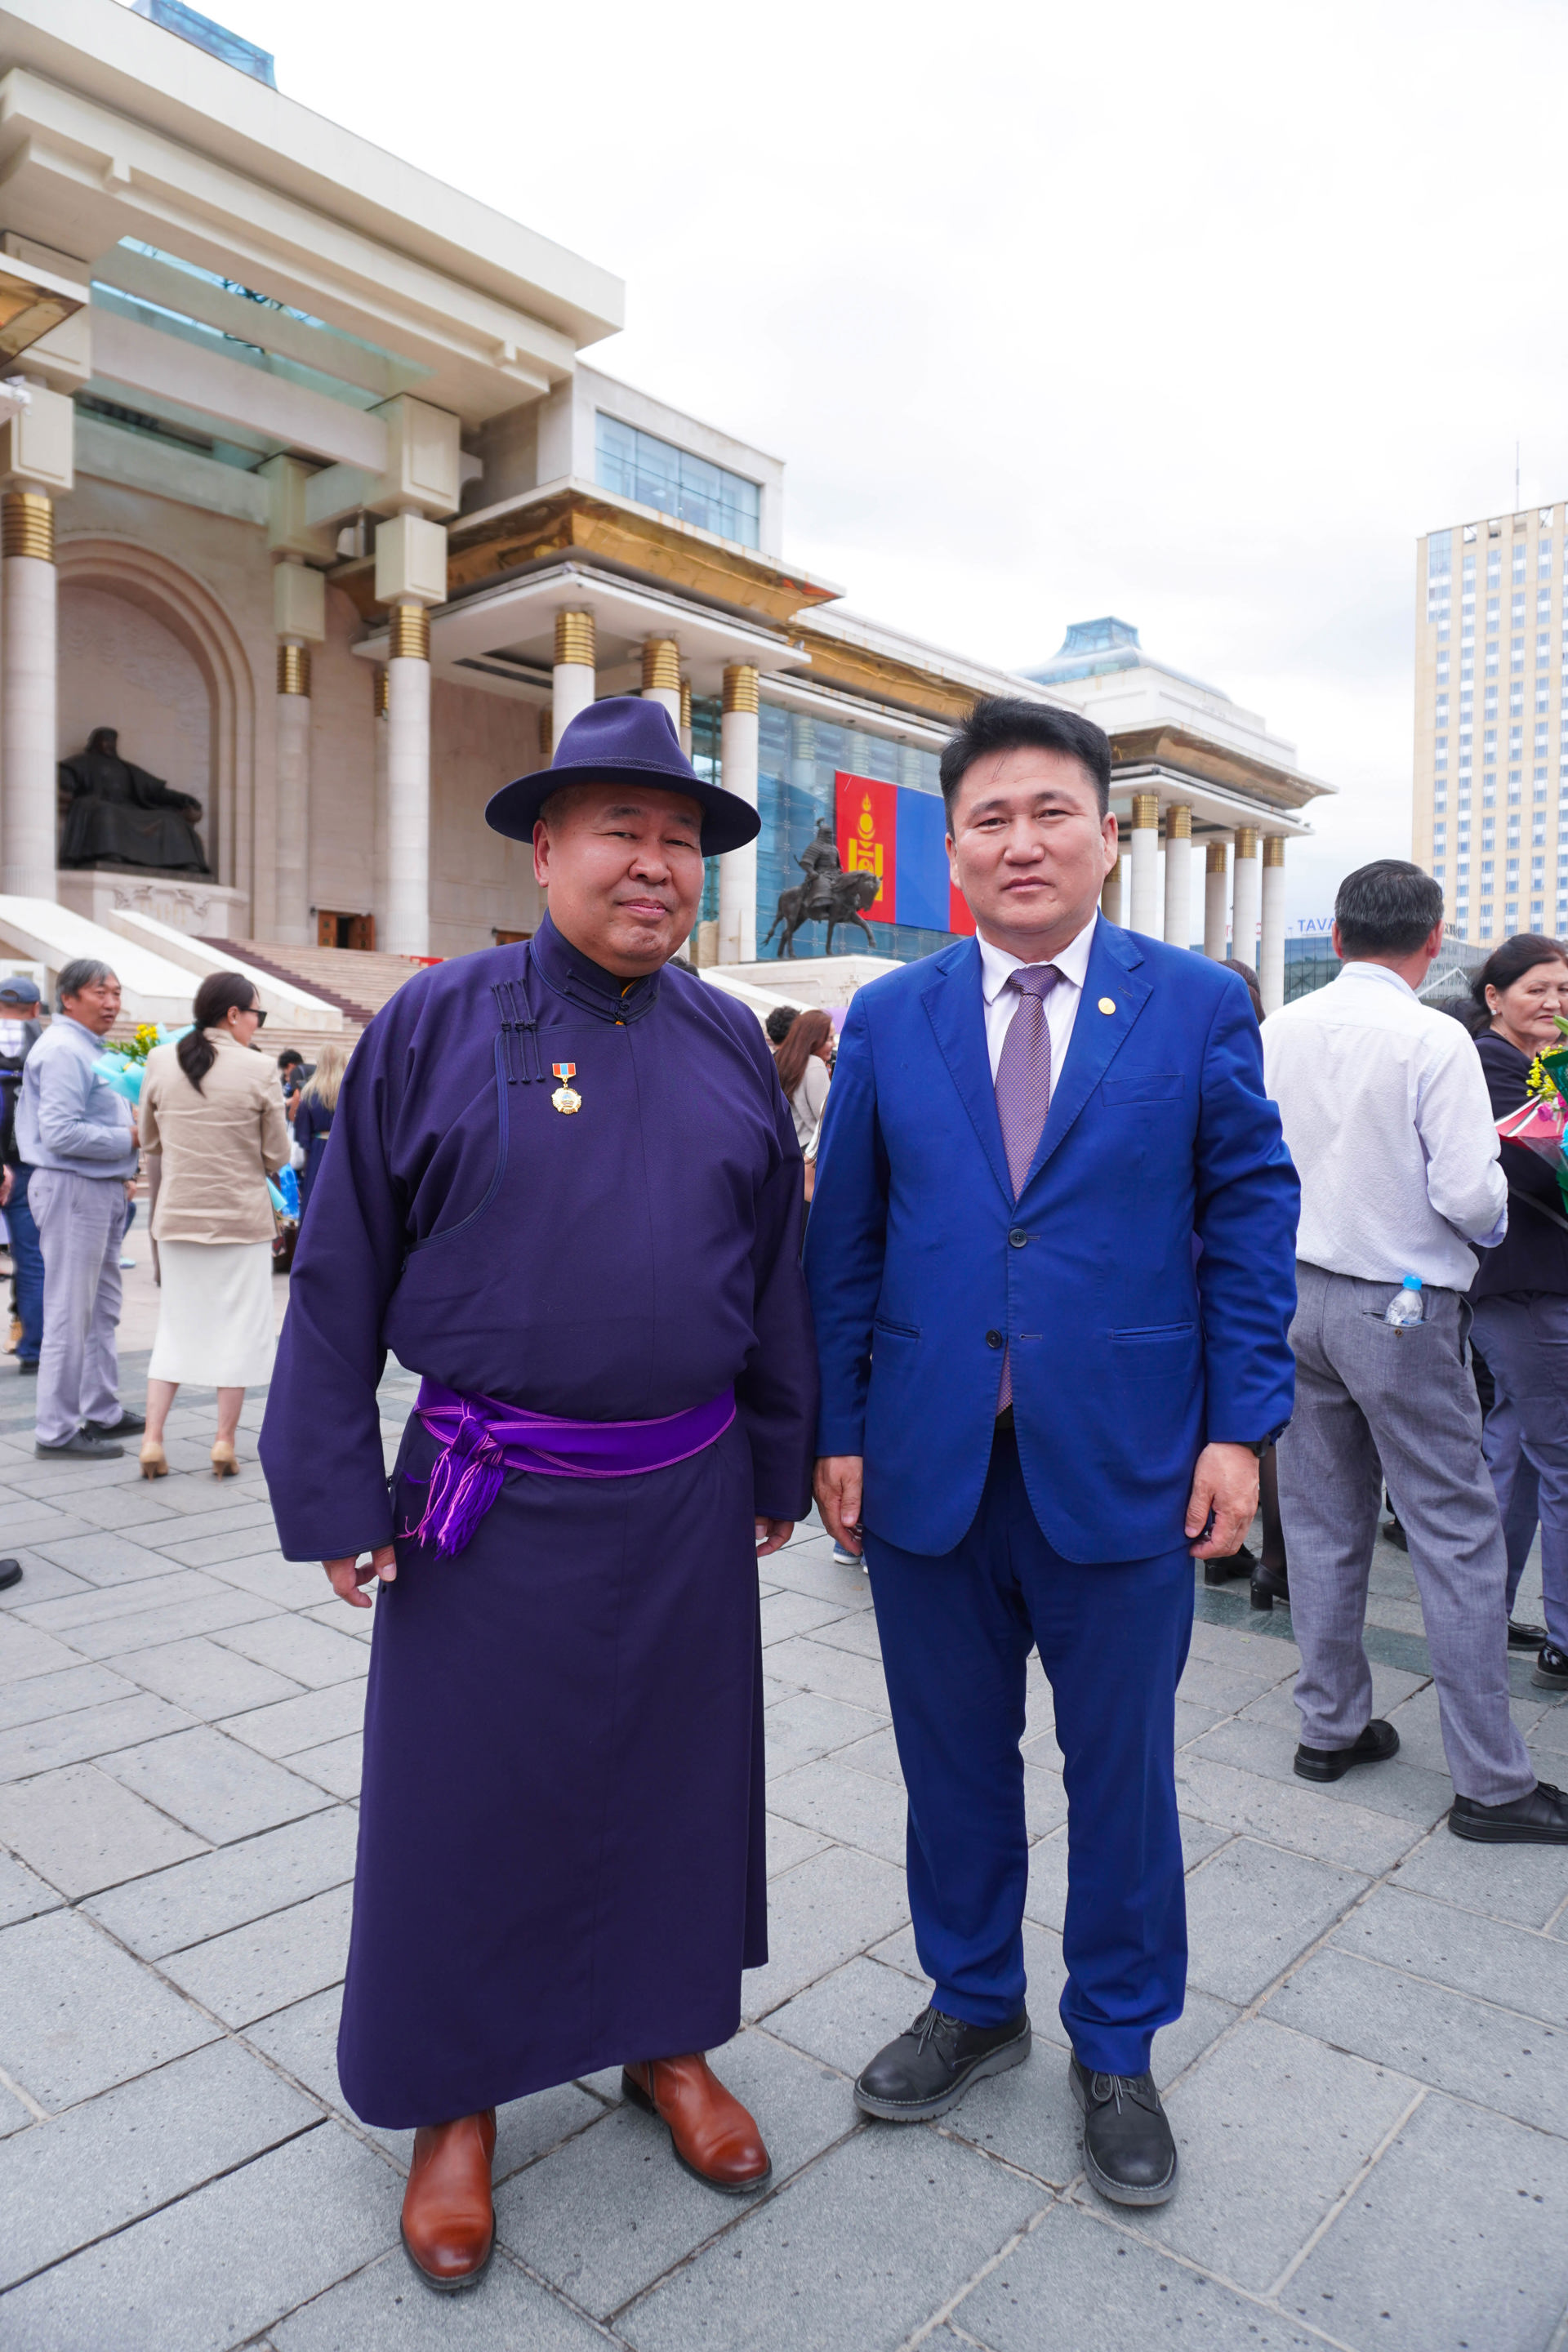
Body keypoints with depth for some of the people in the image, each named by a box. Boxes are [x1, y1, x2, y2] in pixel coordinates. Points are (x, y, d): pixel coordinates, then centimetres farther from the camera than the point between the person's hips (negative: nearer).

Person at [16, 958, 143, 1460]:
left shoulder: (89, 1048, 18)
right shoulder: (62, 1051, -15)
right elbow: (60, 1133, -23)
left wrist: (118, 1173, 14)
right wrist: (128, 1139, -16)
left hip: (100, 1191, 11)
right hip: (72, 1191, -11)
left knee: (102, 1309, 16)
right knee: (70, 1315, -5)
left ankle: (103, 1413, 25)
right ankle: (58, 1430, 2)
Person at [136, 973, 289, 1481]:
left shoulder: (160, 1062, -1)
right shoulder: (256, 1070, -11)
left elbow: (149, 1140, 8)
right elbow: (276, 1155, -6)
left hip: (177, 1216, 4)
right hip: (242, 1216, -3)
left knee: (176, 1325, 14)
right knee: (239, 1328, 8)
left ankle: (153, 1439, 10)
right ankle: (225, 1443, 13)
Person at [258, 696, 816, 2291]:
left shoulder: (729, 1042, 3)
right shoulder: (437, 1023, -6)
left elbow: (772, 1266, 10)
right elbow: (343, 1270, -4)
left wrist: (778, 1464, 12)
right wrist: (334, 1492, -5)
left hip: (685, 1500, 3)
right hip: (491, 1503, -3)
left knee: (679, 1774, 18)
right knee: (467, 1797, 12)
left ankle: (667, 2039, 43)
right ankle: (456, 2101, 37)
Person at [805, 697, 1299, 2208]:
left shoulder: (1199, 1005, -1)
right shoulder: (888, 1020, 4)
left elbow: (1251, 1222, 0)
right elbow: (843, 1242, 4)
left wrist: (1240, 1429, -6)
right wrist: (838, 1430, 1)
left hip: (1125, 1464, -1)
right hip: (929, 1464, 2)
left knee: (1121, 1773, 14)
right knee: (953, 1765, 17)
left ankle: (1115, 2051, 39)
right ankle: (973, 2004, 43)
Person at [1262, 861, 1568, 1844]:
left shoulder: (1276, 1032, 1)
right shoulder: (1434, 1039, -14)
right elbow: (1469, 1194, -18)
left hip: (1299, 1295, 6)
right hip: (1402, 1309, -5)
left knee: (1324, 1524, 15)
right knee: (1458, 1538, 4)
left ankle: (1331, 1726, 27)